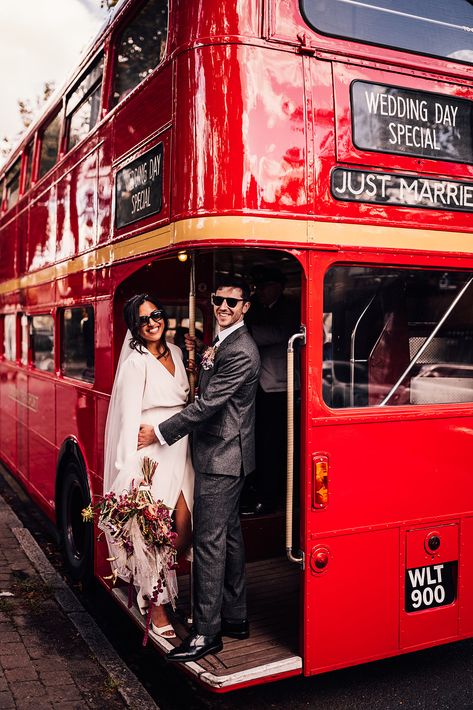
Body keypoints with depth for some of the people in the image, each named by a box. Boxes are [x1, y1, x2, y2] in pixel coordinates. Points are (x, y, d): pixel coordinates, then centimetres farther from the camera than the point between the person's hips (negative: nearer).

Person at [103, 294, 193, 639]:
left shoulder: (176, 352, 11)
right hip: (151, 453, -7)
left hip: (180, 451, 7)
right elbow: (130, 417, -16)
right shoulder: (136, 363, -10)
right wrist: (132, 470, -20)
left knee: (185, 531, 4)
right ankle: (157, 605, 18)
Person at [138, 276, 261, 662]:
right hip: (225, 456, 10)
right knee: (229, 535, 15)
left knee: (209, 541, -6)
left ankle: (207, 633, 3)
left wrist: (160, 432, -14)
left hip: (222, 458, -10)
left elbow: (209, 403, -20)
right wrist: (205, 363, 0)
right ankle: (235, 618, 27)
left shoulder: (241, 352, -18)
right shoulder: (223, 342, 15)